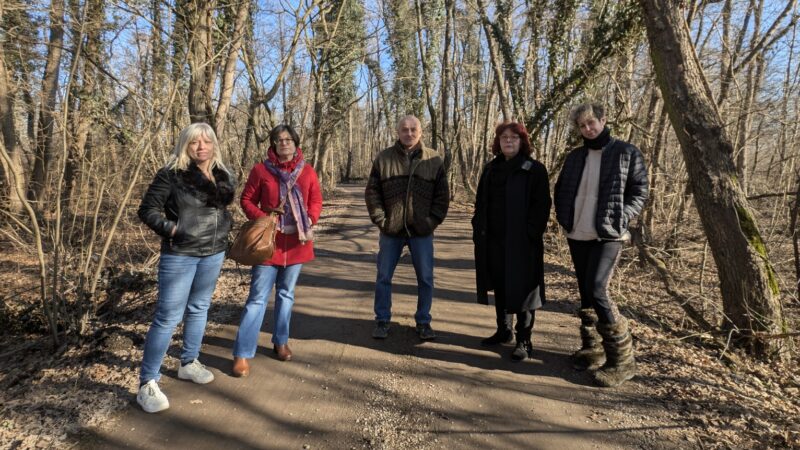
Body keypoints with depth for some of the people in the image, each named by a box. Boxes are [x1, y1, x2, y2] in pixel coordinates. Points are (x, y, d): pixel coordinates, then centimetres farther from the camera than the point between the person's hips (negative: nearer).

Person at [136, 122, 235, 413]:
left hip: (214, 253, 6)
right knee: (168, 317, -5)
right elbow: (147, 209, -7)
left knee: (199, 309, 17)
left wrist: (223, 229, 8)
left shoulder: (223, 176, 7)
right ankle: (147, 384, 7)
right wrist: (170, 228, -17)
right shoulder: (171, 174, -10)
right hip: (179, 255, -6)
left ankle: (189, 364, 35)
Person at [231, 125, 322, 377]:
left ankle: (281, 342, 31)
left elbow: (316, 200, 8)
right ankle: (242, 354, 5)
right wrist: (262, 219, -15)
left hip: (297, 241, 3)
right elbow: (247, 200, 1)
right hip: (269, 240, -3)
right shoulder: (261, 169, -2)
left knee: (286, 294, 15)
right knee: (258, 297, -3)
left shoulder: (307, 171, 5)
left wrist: (310, 221, -9)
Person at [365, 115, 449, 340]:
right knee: (383, 278, 9)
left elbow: (442, 195, 3)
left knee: (425, 279, 8)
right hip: (390, 230, 0)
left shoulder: (434, 160, 1)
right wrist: (380, 219, -7)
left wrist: (433, 221, -6)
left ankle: (423, 322, 25)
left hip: (421, 231, 0)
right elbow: (372, 192, 1)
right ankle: (382, 321, 25)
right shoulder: (383, 158, 0)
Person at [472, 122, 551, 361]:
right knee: (499, 286, 14)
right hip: (493, 240, 6)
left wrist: (531, 234, -17)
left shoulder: (535, 169, -3)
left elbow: (542, 206, -9)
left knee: (521, 288, 0)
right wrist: (478, 229, 7)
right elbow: (481, 202, 16)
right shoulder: (490, 169, 13)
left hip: (521, 241, -5)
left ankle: (524, 340, 10)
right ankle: (503, 330, 29)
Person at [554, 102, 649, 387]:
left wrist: (619, 219, -12)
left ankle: (622, 359, -2)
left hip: (607, 236, -5)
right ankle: (592, 349, 24)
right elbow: (560, 189, 19)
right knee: (585, 294, 10)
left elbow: (639, 192, -2)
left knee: (597, 292, -15)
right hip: (577, 236, 6)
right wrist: (563, 217, 7)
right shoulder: (575, 157, 11)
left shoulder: (627, 153, -2)